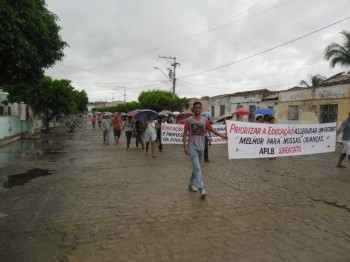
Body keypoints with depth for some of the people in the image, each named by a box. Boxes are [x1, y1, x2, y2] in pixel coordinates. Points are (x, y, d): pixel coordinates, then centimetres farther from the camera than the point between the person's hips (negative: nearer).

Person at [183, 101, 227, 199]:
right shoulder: (189, 120, -4)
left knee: (196, 167, 15)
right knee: (197, 168, -13)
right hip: (192, 147, -5)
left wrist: (221, 135, -2)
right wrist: (185, 146, -10)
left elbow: (211, 129, 10)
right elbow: (185, 133, -3)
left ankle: (191, 184, 32)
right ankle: (202, 189, -16)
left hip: (201, 147, 5)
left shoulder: (205, 120, 7)